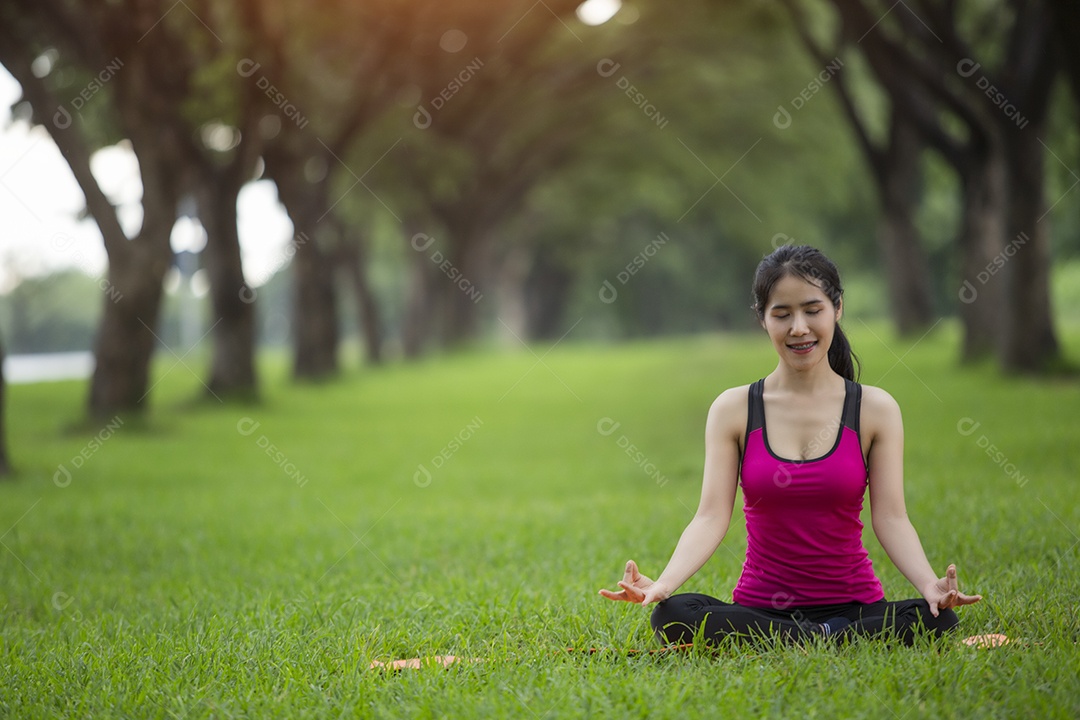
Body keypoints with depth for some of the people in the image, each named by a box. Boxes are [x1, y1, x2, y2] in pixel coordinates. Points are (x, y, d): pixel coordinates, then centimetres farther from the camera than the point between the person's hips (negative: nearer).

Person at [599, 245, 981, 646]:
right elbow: (711, 518, -5)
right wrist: (662, 584, -23)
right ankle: (834, 640, -20)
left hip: (852, 606, 0)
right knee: (673, 616, -31)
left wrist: (930, 585, -24)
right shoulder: (733, 409, 3)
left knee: (936, 620, -32)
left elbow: (891, 519, -4)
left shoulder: (875, 409, 2)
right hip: (760, 607, 1)